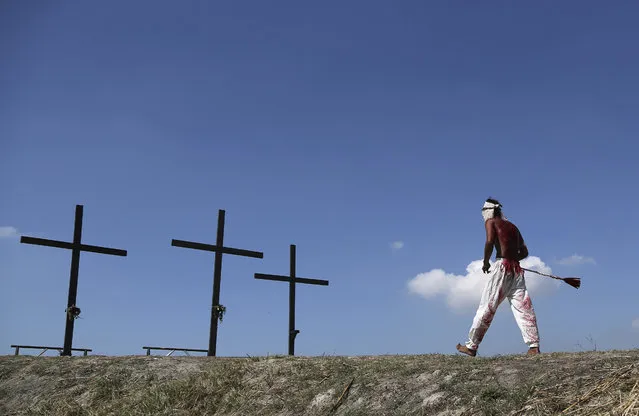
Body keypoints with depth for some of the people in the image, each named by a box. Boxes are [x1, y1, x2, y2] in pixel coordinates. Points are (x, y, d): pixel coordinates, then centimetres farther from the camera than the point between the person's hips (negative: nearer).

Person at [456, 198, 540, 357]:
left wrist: (486, 262, -3)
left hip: (502, 267, -6)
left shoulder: (491, 222, 6)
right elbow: (524, 251, 21)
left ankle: (471, 346, -1)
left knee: (487, 307, -4)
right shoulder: (513, 226, 25)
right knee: (523, 308, 3)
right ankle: (534, 346, -5)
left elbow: (490, 241, -13)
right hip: (517, 269, 6)